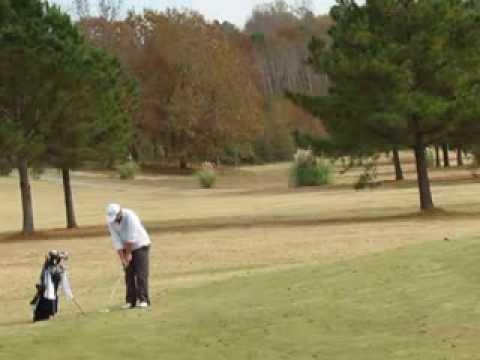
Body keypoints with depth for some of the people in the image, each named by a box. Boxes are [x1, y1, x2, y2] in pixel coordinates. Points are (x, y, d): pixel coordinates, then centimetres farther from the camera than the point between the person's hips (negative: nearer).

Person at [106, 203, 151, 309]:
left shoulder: (130, 216, -27)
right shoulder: (111, 221, -11)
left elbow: (131, 237, -25)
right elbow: (116, 241, -12)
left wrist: (128, 254, -19)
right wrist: (122, 257, -16)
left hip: (140, 245, -5)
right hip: (127, 248, 5)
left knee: (141, 273, -12)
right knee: (129, 275, 2)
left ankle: (143, 300, -13)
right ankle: (131, 301, 5)